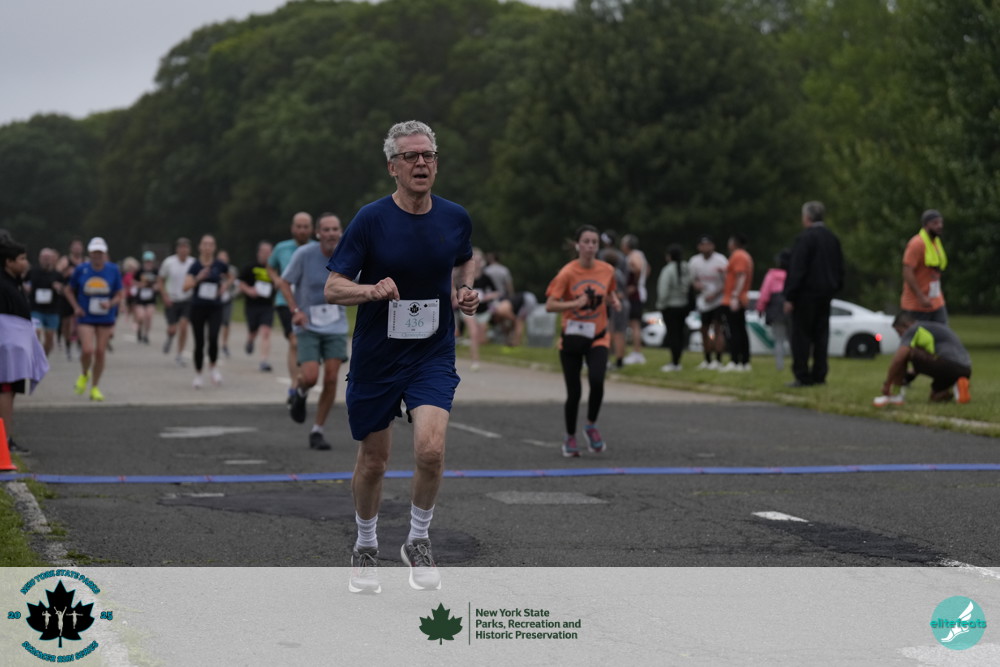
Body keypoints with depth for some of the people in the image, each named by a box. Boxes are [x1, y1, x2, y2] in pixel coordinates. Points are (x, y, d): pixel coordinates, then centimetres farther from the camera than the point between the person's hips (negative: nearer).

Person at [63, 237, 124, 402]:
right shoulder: (81, 270, -3)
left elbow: (120, 294, 3)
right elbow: (69, 291, 9)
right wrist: (76, 307, -5)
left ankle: (95, 387, 18)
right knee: (87, 350, -16)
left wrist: (111, 303, -16)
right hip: (86, 318, -1)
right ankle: (84, 375, 17)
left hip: (106, 319, 1)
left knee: (101, 352, 2)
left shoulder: (113, 270, -2)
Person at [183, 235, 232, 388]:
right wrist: (198, 278, -30)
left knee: (213, 338, -19)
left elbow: (230, 277, 21)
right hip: (198, 308, 0)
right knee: (199, 342, 3)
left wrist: (224, 287, 2)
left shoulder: (220, 265, 1)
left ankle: (212, 366, 7)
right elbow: (186, 286, -15)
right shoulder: (195, 265, -4)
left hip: (215, 308, 0)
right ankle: (198, 374, 20)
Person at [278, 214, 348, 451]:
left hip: (336, 326, 2)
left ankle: (317, 432, 8)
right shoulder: (304, 254, -11)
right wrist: (296, 311, -14)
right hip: (308, 326, -2)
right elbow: (284, 283, -1)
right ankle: (301, 393, 23)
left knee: (331, 379, -7)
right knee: (310, 377, -16)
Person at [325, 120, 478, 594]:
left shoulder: (455, 218, 0)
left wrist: (465, 290, 2)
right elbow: (332, 288, -11)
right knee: (373, 460, 9)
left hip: (433, 354, 1)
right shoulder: (371, 220, -11)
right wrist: (373, 290, -29)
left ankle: (418, 541, 5)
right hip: (376, 356, -1)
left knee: (431, 448, -19)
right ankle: (365, 547, 33)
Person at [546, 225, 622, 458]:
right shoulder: (567, 273, -11)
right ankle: (570, 437, 26)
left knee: (597, 380, -23)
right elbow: (550, 305, -15)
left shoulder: (607, 270, -1)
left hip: (597, 338, 2)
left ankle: (591, 426, 2)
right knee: (574, 393, 1)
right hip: (571, 338, -2)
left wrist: (614, 300, -3)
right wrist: (576, 303, -27)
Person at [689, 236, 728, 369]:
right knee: (704, 330, 8)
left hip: (718, 300, -5)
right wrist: (696, 285, -11)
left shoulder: (720, 261, -13)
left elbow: (726, 282, -10)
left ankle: (718, 360, -9)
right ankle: (707, 360, 18)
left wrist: (714, 295, -18)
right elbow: (692, 279, 14)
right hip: (703, 301, 5)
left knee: (717, 328, -11)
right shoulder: (694, 262, 2)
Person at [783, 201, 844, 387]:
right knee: (820, 335, 10)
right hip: (825, 293, 7)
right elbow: (839, 268, 15)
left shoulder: (804, 238, -15)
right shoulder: (833, 239, 10)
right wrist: (835, 287, 21)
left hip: (807, 294, -7)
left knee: (801, 336, -3)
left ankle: (802, 376, -4)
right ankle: (819, 375, 10)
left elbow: (796, 270, -17)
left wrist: (789, 297, -15)